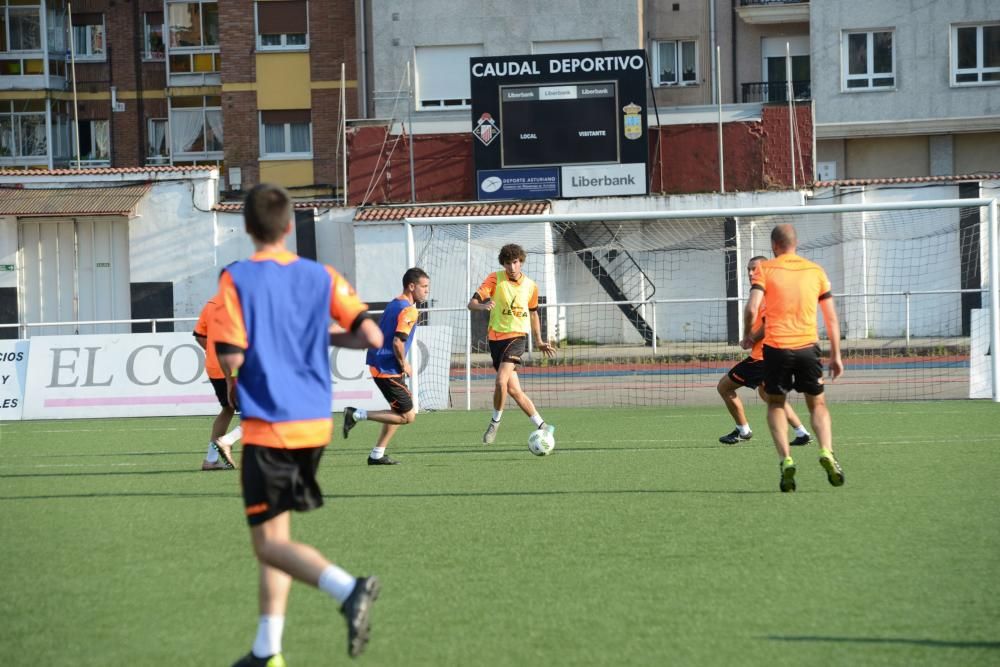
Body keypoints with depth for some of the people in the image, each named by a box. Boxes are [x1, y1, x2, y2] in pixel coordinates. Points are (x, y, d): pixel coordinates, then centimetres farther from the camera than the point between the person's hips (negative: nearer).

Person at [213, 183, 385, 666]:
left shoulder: (237, 279, -8)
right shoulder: (321, 276, 3)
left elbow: (230, 358, -15)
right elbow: (372, 337, -3)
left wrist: (233, 382, 9)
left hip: (267, 427, -5)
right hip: (315, 425, 5)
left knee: (269, 544, -1)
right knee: (276, 535, 17)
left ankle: (348, 589, -26)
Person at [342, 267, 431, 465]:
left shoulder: (394, 304, 14)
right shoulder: (408, 310, -16)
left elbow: (379, 334, 22)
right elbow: (398, 341, -27)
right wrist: (404, 365, -11)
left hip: (377, 365, 10)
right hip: (389, 370, -10)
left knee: (400, 410, 19)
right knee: (408, 416, -6)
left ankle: (377, 454, 19)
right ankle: (357, 415, -8)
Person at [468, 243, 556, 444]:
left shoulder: (530, 286, 4)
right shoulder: (495, 279, -4)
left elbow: (533, 313, 21)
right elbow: (472, 303, -11)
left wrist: (540, 341, 24)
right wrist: (483, 306, -33)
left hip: (517, 337, -1)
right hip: (496, 336, 1)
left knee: (501, 381, -22)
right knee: (513, 389, 1)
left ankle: (495, 421, -1)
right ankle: (541, 426, 14)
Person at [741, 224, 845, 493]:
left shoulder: (765, 269, 2)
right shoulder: (815, 271, 10)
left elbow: (752, 308, -11)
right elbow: (832, 318, 10)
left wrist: (747, 336, 6)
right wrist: (836, 355, 15)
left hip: (776, 347, -1)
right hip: (808, 346, 1)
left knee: (776, 404, 15)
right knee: (817, 404, 15)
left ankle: (786, 461, -3)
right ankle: (826, 452, -10)